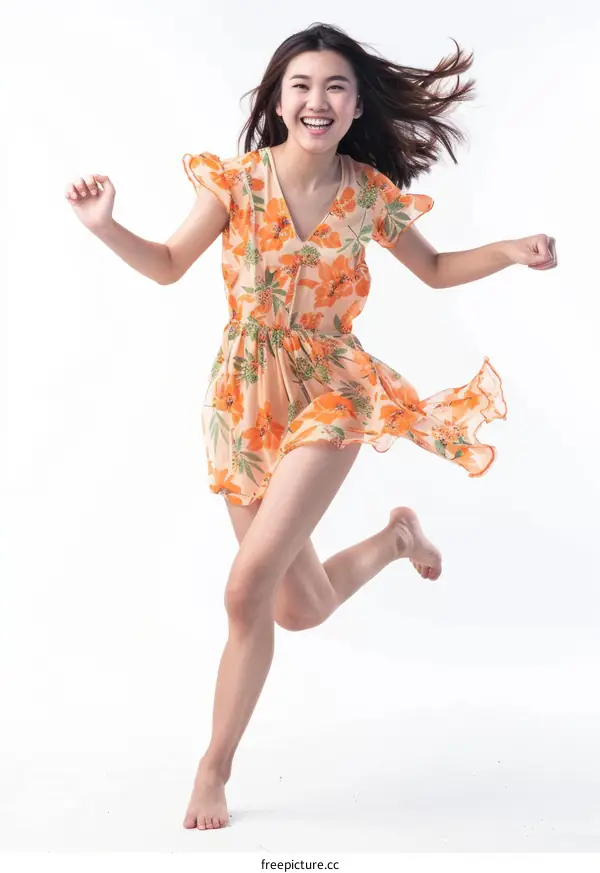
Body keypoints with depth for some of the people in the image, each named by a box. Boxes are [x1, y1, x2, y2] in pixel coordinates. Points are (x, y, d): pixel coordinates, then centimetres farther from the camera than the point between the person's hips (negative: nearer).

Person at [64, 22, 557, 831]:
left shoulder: (370, 193, -7)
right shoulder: (236, 179, -9)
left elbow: (435, 269, 9)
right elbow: (168, 265, 2)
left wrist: (510, 251, -7)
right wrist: (106, 226, -16)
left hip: (328, 397, -2)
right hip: (245, 402, 2)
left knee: (248, 589, -18)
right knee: (301, 610, 11)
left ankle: (215, 768, 4)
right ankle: (394, 539, 44)